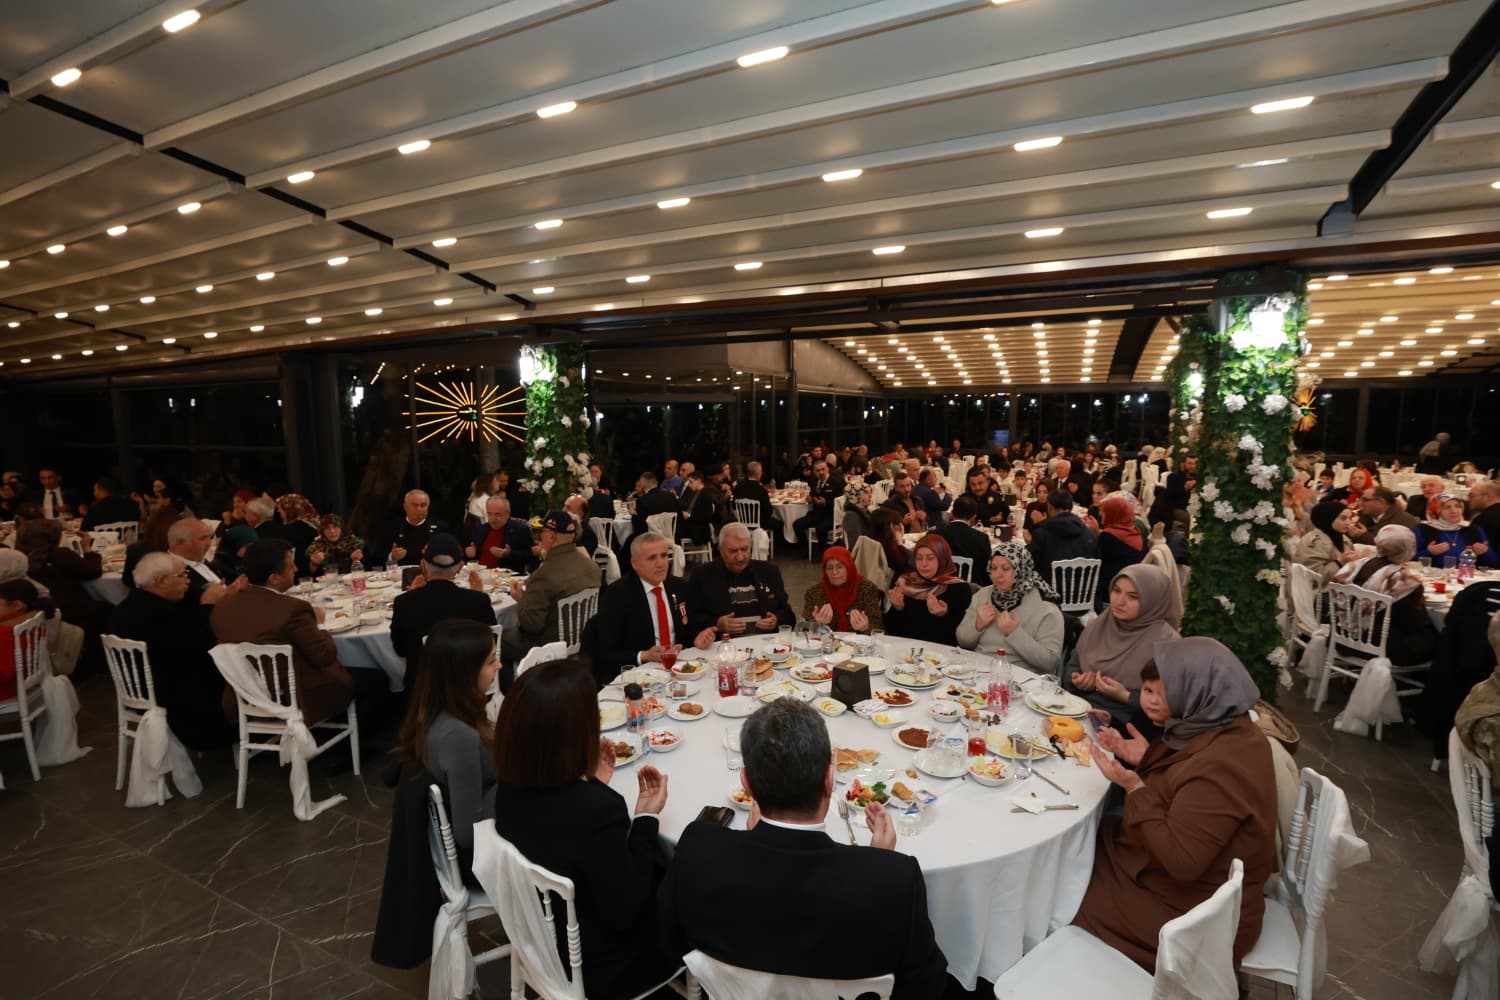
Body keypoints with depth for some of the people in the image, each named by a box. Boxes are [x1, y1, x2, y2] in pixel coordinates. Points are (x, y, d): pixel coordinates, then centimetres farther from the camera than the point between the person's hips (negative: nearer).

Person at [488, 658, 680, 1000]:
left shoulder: (509, 786, -15)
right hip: (596, 966, -6)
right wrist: (647, 818, -19)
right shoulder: (599, 809, -37)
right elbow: (624, 912, -23)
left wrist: (591, 782, 1)